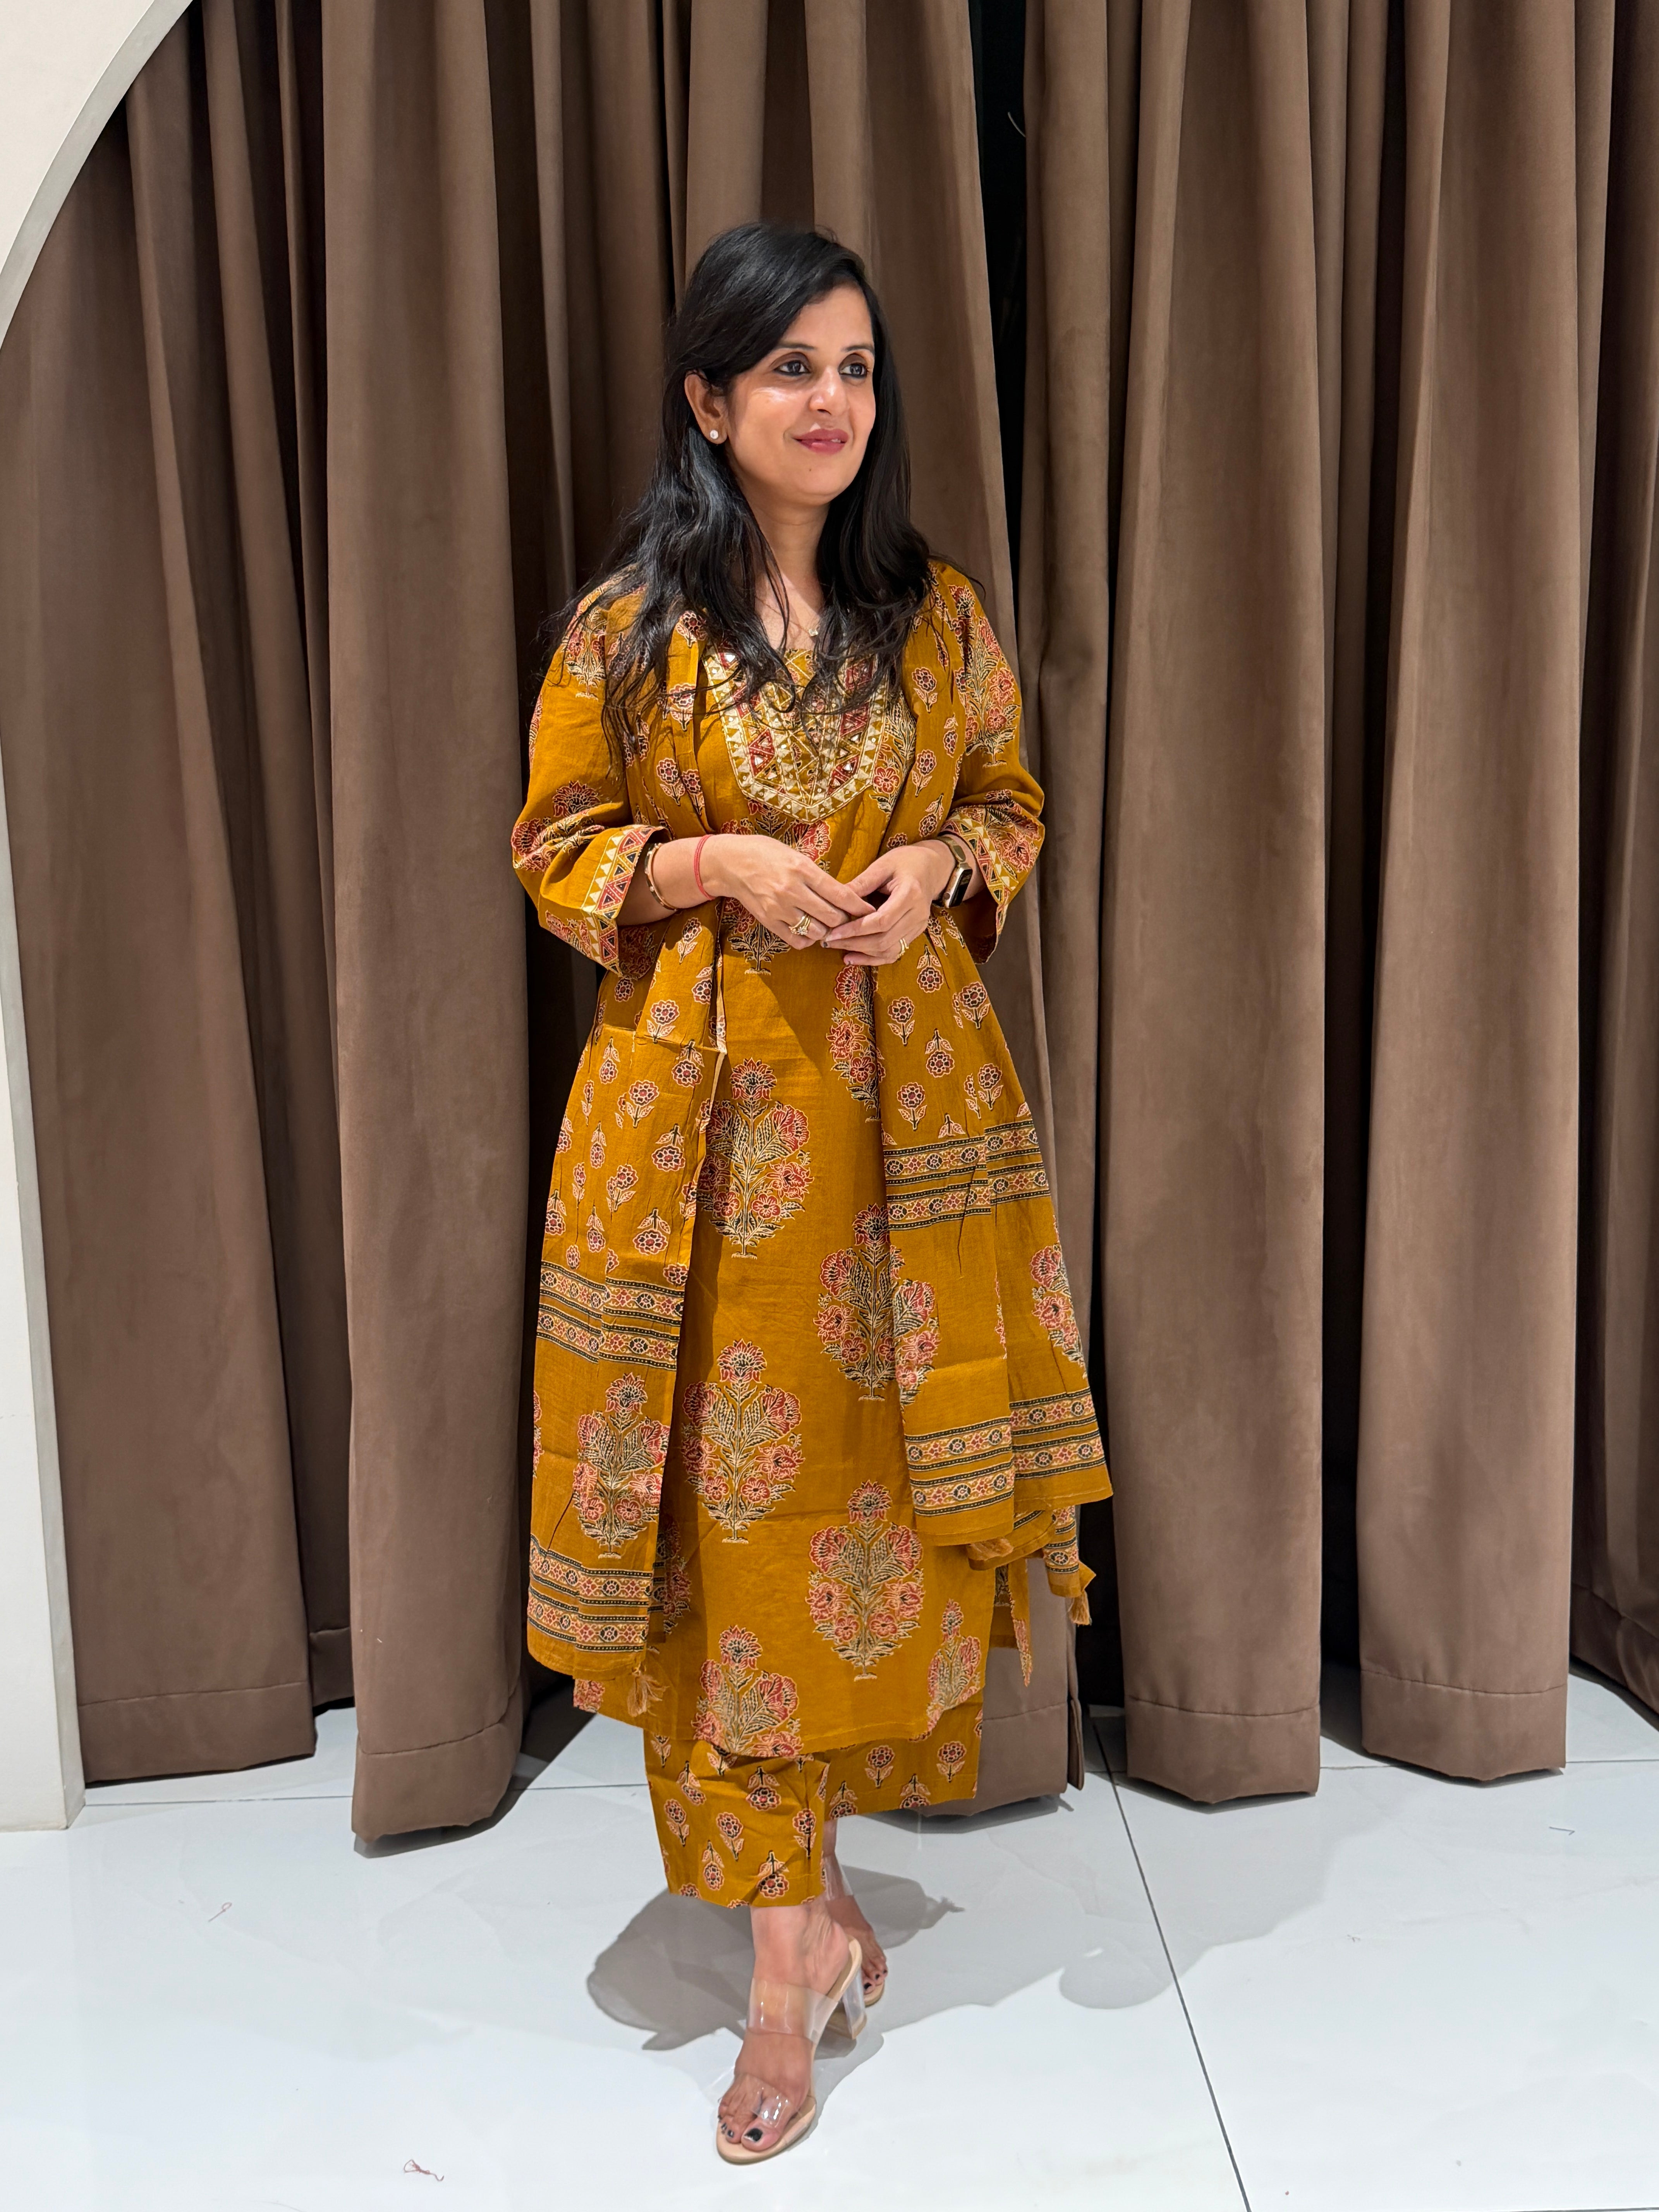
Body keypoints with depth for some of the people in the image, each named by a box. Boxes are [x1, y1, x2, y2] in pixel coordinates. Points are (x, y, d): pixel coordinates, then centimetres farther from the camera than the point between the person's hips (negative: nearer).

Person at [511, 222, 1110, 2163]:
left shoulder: (937, 610, 6)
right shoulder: (628, 626, -1)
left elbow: (1011, 800, 15)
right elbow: (557, 849, 4)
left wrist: (936, 863, -7)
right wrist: (721, 862, -14)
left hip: (903, 1089, 3)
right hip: (706, 1097, -2)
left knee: (870, 1477, 8)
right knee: (744, 1498, 0)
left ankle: (805, 1855, 32)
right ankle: (793, 1947, 13)